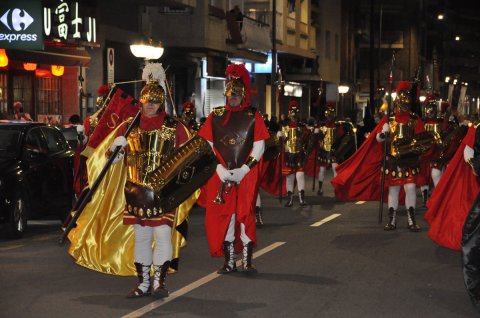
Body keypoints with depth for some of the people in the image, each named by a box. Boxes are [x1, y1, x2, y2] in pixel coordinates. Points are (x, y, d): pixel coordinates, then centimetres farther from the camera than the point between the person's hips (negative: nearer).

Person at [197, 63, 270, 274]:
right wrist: (219, 169, -7)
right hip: (221, 175, 2)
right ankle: (229, 261, 11)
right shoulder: (215, 116, 7)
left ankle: (247, 261, 5)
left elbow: (259, 147, -1)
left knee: (246, 215, -3)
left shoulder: (253, 117, 2)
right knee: (224, 215, 2)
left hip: (247, 175, -2)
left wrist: (243, 170, -11)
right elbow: (207, 146, 6)